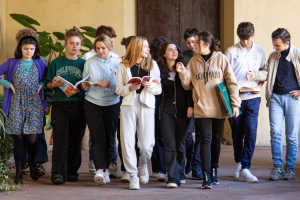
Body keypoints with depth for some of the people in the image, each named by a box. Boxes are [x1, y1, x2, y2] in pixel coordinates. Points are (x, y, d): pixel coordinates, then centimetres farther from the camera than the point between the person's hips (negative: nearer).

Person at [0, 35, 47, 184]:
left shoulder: (39, 64, 10)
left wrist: (42, 85, 1)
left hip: (35, 104, 1)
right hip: (17, 104, -1)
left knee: (32, 137, -5)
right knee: (18, 137, -2)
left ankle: (32, 163, 23)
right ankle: (19, 172, 3)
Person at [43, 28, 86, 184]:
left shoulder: (83, 64, 10)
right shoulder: (56, 63, 10)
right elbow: (47, 83, 10)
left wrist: (78, 90, -11)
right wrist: (54, 84, -10)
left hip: (78, 105, 1)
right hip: (59, 104, -1)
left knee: (75, 140, 3)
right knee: (60, 138, -10)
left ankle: (72, 172, 13)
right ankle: (58, 173, -14)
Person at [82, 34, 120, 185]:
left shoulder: (117, 63, 3)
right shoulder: (89, 63, 6)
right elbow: (84, 82, 10)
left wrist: (110, 85, -19)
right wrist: (85, 86, -12)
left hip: (112, 104, 1)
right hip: (92, 103, -1)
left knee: (110, 137, 6)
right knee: (97, 137, -12)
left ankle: (106, 167, 22)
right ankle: (100, 170, -19)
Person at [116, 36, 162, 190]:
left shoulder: (152, 65, 13)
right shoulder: (124, 66, 8)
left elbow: (159, 89, 11)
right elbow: (118, 89, 7)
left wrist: (151, 86, -10)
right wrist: (130, 88, -12)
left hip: (146, 106, 1)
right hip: (128, 105, 0)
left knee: (147, 144, -5)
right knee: (127, 142, -6)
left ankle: (143, 165, 28)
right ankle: (133, 176, 5)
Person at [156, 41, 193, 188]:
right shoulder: (159, 70, 4)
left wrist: (190, 106, -6)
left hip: (182, 110, 1)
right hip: (166, 111, -1)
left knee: (180, 144, 9)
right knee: (170, 145, -8)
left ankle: (180, 174, 24)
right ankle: (172, 178, -9)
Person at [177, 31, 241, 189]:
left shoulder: (220, 59, 0)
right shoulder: (193, 61, 6)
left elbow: (231, 82, 0)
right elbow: (188, 85, 8)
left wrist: (235, 103, -5)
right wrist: (183, 73, -11)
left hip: (219, 108, 0)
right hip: (202, 108, 0)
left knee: (216, 140, 11)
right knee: (206, 140, -8)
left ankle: (214, 170, 27)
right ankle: (206, 176, -10)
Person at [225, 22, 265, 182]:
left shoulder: (260, 52, 9)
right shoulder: (231, 51, 2)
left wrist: (260, 86, 0)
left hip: (252, 98, 1)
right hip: (235, 97, -1)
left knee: (251, 131, -10)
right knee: (237, 132, 7)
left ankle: (245, 168, -10)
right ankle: (238, 163, 27)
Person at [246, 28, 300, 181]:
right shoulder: (273, 56, 12)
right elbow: (267, 73, 10)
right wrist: (254, 75, -8)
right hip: (275, 98, 3)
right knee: (275, 132, -6)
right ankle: (277, 167, 2)